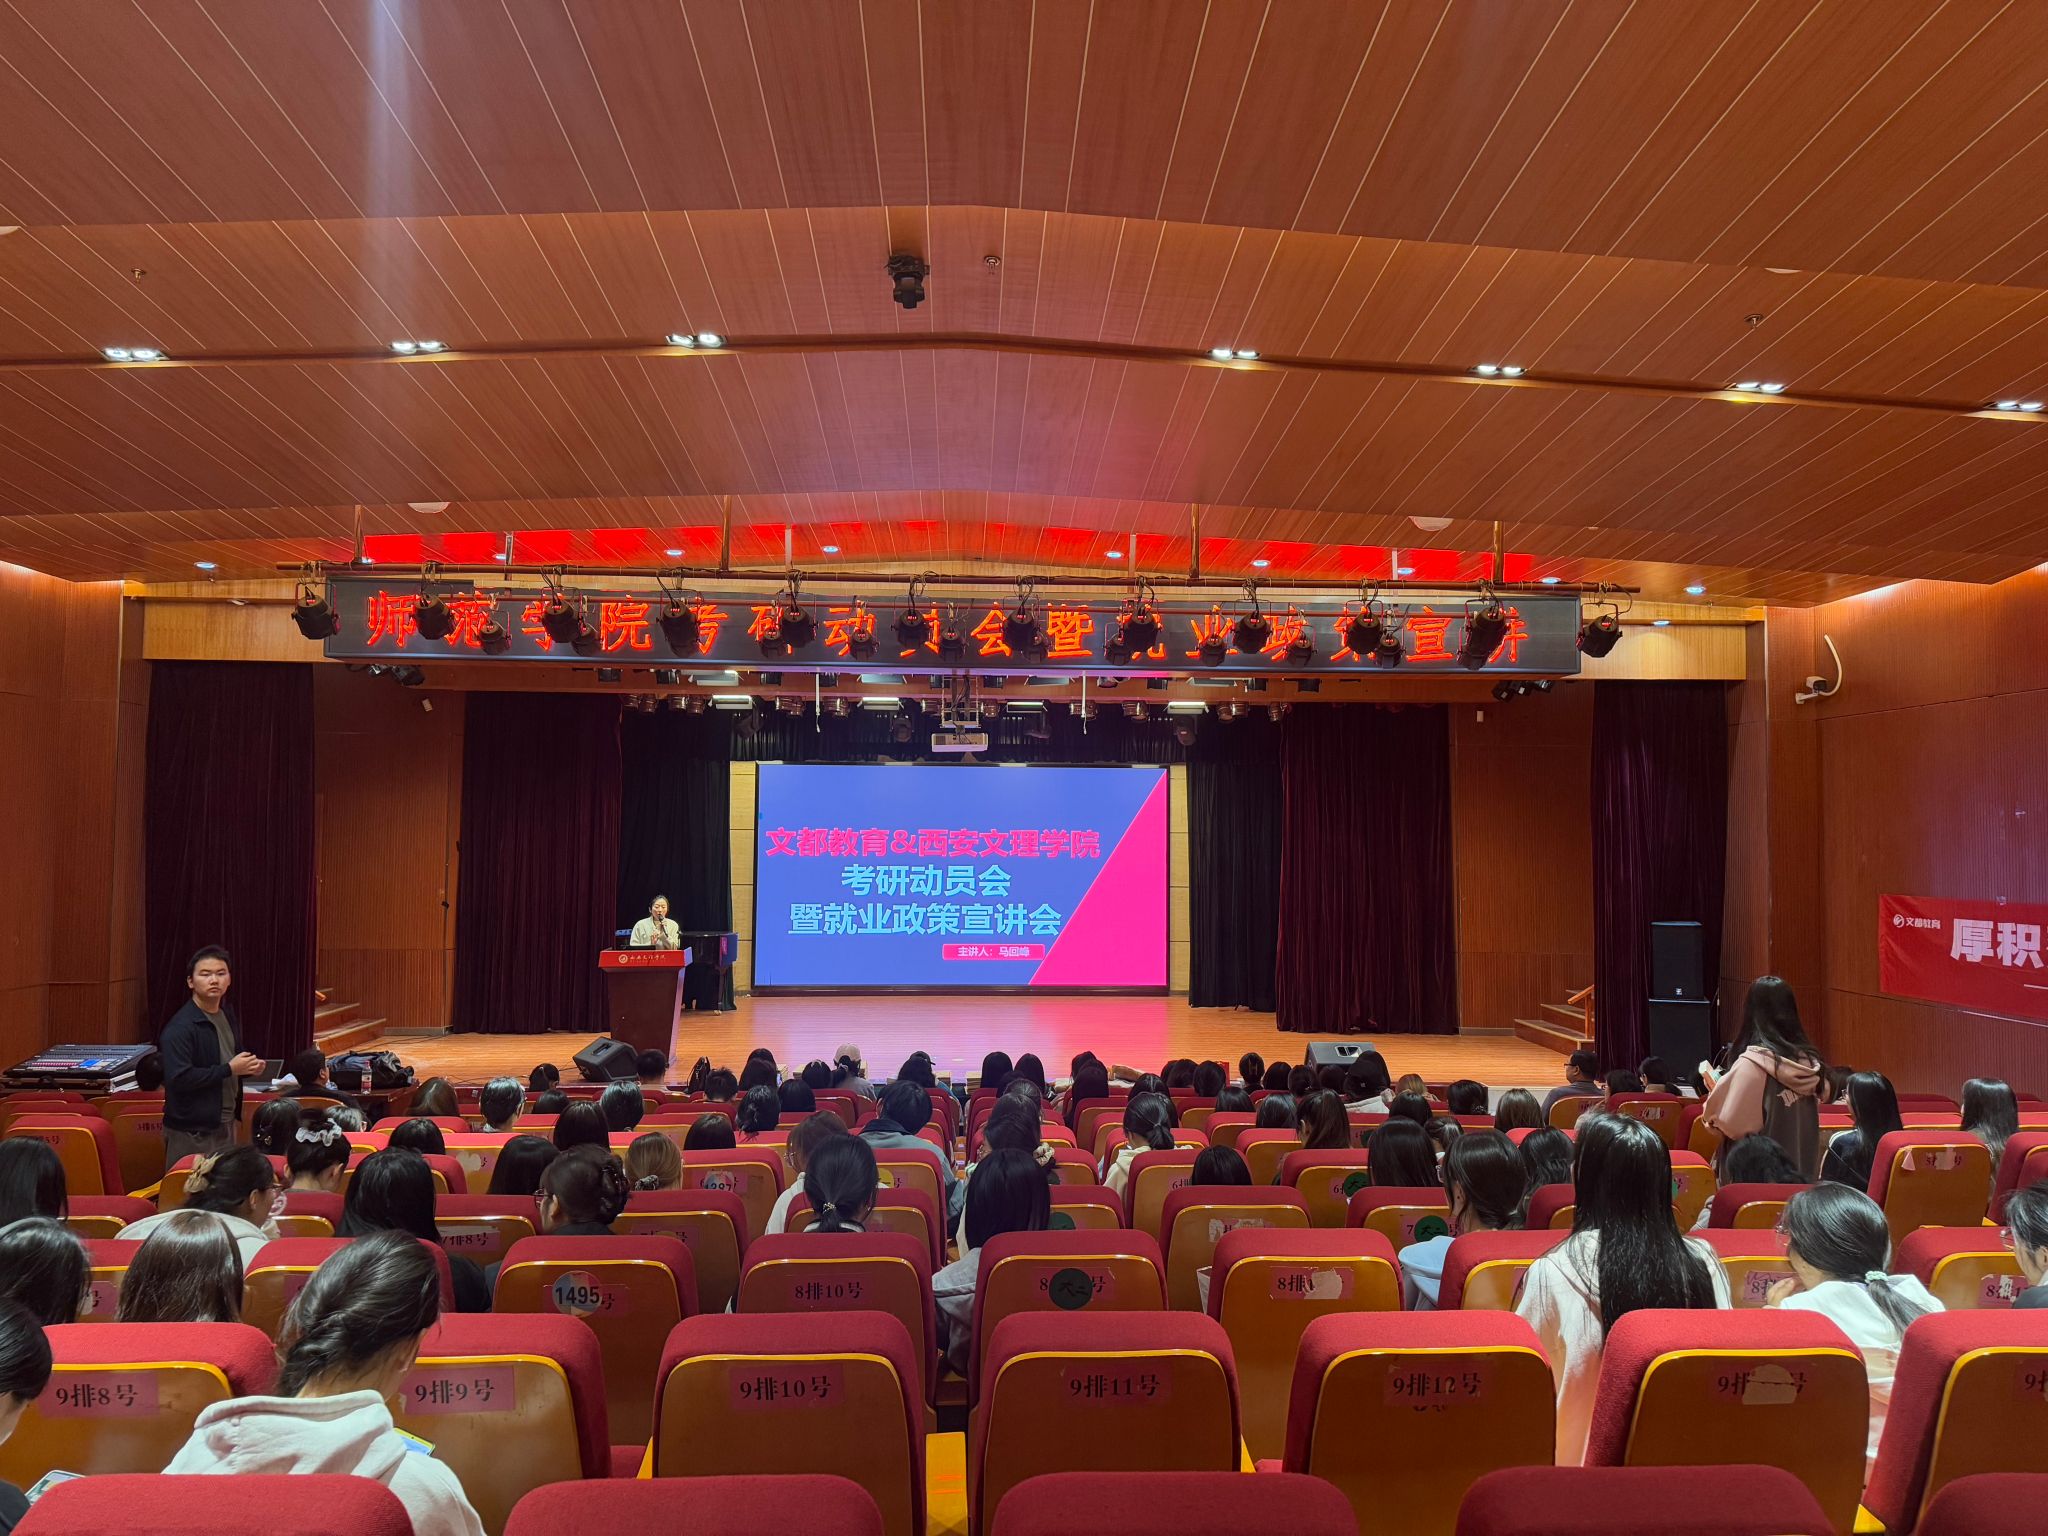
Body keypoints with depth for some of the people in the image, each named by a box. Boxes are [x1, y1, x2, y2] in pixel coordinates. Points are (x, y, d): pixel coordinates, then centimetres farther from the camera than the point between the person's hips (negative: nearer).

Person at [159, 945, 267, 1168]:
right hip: (191, 1133, -8)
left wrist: (249, 1068, 2)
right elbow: (178, 1079, -25)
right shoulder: (179, 1028, -17)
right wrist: (229, 1069, -21)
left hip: (226, 1125, 8)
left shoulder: (227, 1014, 9)